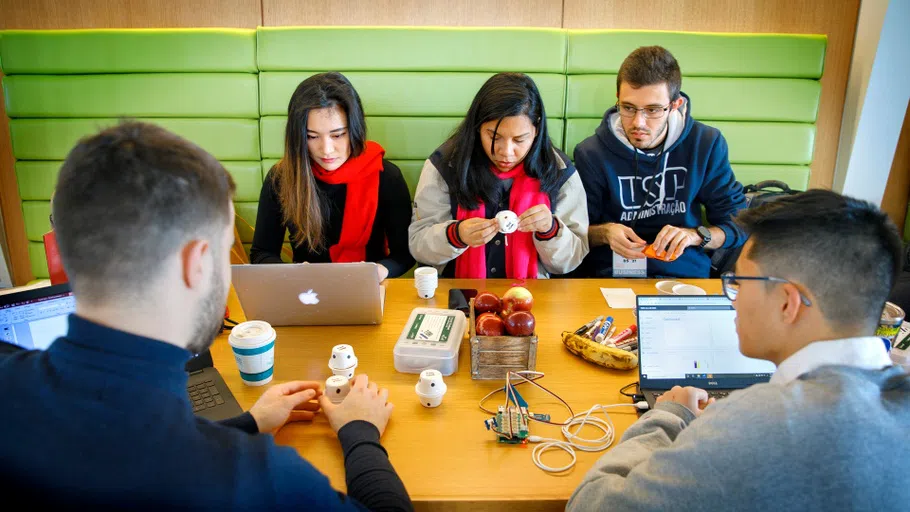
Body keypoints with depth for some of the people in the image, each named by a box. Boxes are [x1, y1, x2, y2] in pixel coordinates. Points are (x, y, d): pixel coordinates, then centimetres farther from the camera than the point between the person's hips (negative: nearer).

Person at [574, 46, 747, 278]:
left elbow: (738, 224, 6)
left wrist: (695, 235, -13)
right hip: (609, 278, -1)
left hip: (686, 276, 2)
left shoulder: (706, 145, 1)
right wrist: (604, 233, -15)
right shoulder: (591, 154, -4)